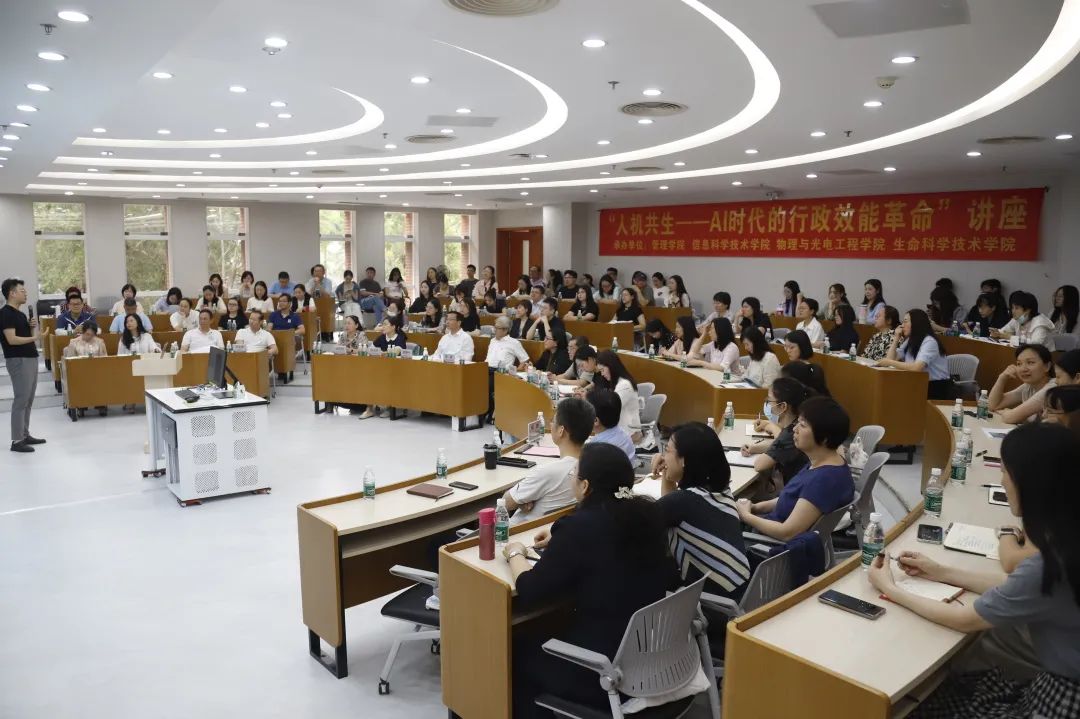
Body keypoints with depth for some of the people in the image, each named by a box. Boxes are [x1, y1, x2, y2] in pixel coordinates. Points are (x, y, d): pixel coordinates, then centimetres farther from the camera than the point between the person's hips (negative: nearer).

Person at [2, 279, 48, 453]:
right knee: (20, 400, -8)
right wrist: (36, 337, -25)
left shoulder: (20, 313, 16)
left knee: (28, 400, 13)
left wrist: (32, 327, 4)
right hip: (18, 360, -9)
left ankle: (25, 435, 20)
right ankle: (17, 440, -5)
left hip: (30, 359, 9)